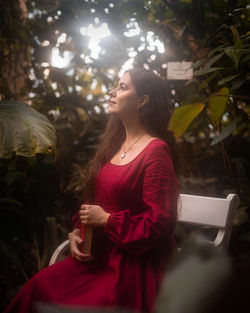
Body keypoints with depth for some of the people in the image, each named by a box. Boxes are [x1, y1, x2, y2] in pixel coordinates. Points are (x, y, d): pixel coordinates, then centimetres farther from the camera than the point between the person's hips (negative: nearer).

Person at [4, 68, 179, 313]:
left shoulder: (156, 152, -13)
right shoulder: (114, 143, 14)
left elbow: (157, 222, -16)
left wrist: (107, 220, -12)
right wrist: (77, 231, 4)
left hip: (136, 264, -7)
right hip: (100, 255, 7)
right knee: (38, 287, -13)